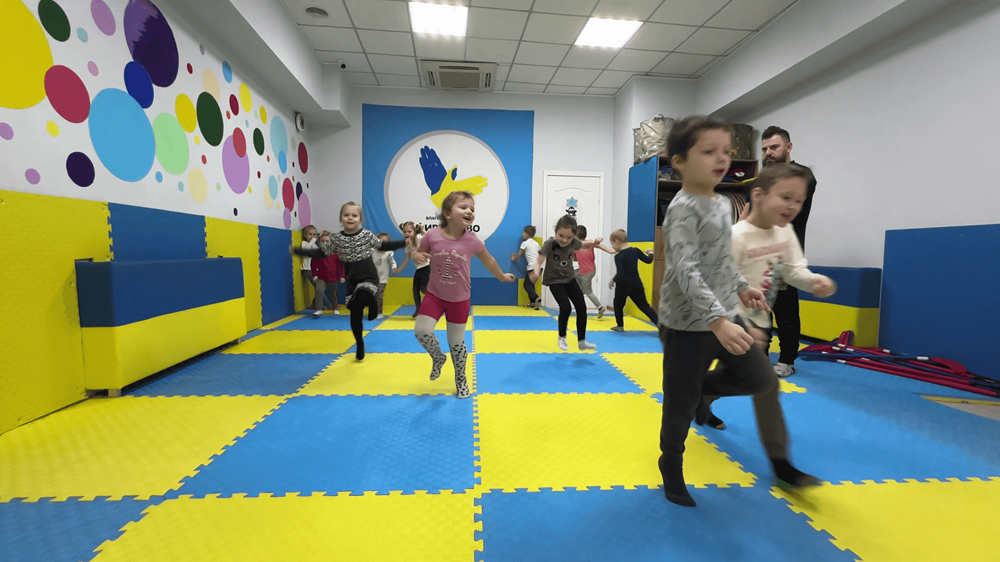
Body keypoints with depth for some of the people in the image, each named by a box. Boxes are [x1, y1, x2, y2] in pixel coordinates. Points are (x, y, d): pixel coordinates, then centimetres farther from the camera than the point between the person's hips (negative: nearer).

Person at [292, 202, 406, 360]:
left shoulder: (367, 235, -7)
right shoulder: (335, 239, -4)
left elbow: (383, 246, 4)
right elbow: (320, 253, 6)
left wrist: (405, 242, -3)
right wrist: (297, 250, 3)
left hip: (369, 276, -3)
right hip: (352, 280, 3)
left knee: (363, 296, -36)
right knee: (355, 315, 8)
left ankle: (371, 302, 1)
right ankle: (359, 345, 28)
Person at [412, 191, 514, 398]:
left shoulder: (473, 241, -15)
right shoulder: (432, 236, -15)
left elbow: (488, 261, 5)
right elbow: (418, 253, 4)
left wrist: (502, 277, 18)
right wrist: (417, 256, -21)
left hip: (459, 300, -1)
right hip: (434, 295, 1)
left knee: (456, 342, 8)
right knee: (421, 331, -15)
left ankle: (461, 380, 33)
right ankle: (437, 358, 20)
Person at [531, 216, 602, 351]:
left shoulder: (573, 242, -10)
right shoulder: (550, 243, -24)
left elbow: (585, 245, 11)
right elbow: (539, 261, -27)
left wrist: (594, 242, -11)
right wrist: (536, 272, -49)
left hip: (570, 279, 5)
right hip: (554, 281, -5)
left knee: (582, 307, 1)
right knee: (566, 307, -19)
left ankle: (581, 341, 15)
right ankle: (562, 338, 7)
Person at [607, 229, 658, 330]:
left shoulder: (618, 256, -17)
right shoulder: (636, 251, 0)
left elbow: (620, 274, -24)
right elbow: (648, 260, 9)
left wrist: (613, 281, -7)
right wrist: (650, 253, 29)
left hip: (624, 284, -5)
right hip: (636, 283, 5)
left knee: (618, 304, 16)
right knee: (643, 304, 9)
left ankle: (620, 326, 22)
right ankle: (659, 322, -2)